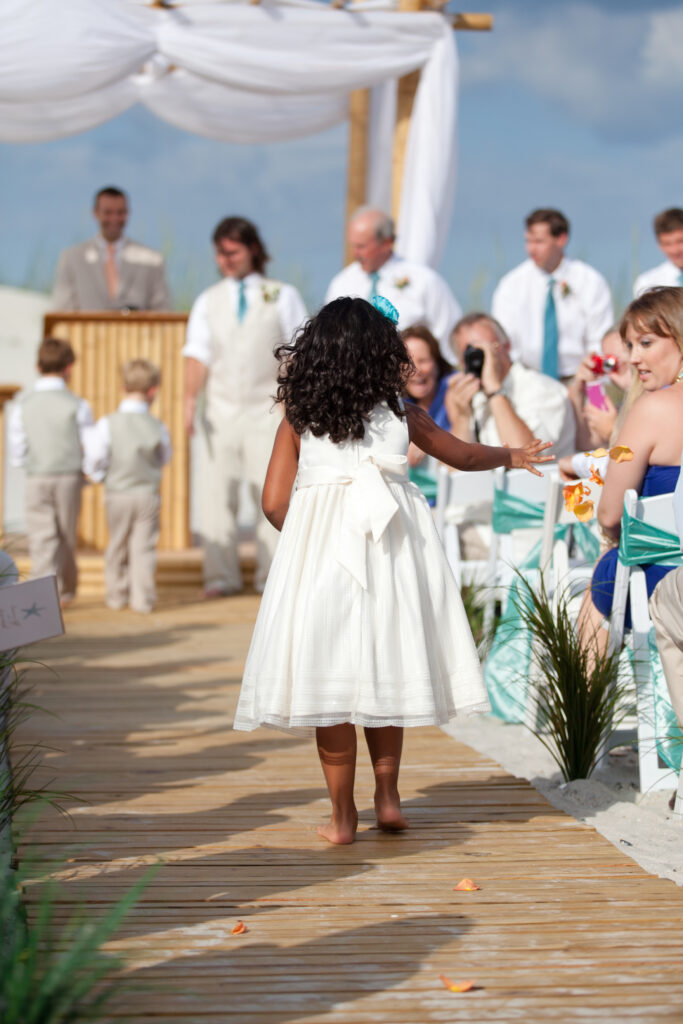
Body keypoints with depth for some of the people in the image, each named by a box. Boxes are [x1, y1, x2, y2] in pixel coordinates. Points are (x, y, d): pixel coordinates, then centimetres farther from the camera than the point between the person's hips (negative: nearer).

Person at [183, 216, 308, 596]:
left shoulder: (283, 296, 8)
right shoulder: (208, 301, 13)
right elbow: (198, 354, 4)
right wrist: (191, 399, -11)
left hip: (267, 409, -2)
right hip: (220, 410, 2)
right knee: (217, 493, -2)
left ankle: (273, 576, 0)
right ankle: (221, 575, 5)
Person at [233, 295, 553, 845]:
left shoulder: (298, 418, 3)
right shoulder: (400, 414, 5)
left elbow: (275, 502, 0)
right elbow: (463, 455, 22)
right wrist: (512, 455, 42)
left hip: (319, 548, -1)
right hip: (391, 547, 1)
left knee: (329, 676, 4)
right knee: (384, 669, 16)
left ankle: (343, 814, 7)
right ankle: (387, 796, 23)